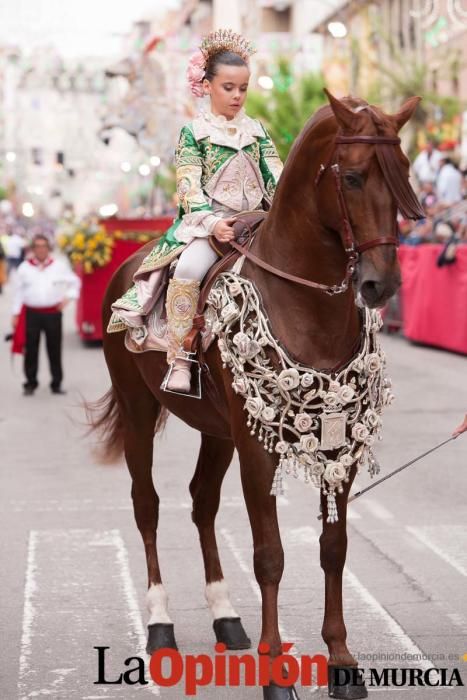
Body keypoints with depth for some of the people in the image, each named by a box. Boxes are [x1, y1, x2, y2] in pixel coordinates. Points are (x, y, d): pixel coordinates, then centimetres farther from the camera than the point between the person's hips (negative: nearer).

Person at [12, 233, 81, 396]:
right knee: (31, 350, 2)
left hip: (53, 313, 0)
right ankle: (30, 383, 12)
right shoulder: (24, 268, 4)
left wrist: (68, 297, -2)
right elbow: (19, 291, 8)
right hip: (32, 314, 0)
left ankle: (56, 384, 14)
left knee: (55, 350, 5)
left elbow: (75, 282, 13)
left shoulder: (60, 266, 4)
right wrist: (16, 314, 6)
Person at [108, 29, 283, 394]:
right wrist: (212, 222, -22)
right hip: (207, 222, -4)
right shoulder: (194, 132, 3)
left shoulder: (256, 130, 14)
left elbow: (275, 177, 8)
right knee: (189, 269, -33)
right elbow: (189, 187, -6)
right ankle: (179, 361, -28)